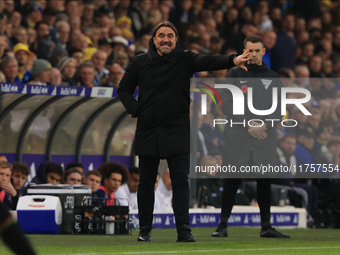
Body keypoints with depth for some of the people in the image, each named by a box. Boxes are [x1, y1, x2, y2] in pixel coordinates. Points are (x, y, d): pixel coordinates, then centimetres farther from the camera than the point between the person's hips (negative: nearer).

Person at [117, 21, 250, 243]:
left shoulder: (185, 60, -1)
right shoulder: (141, 63, 5)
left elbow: (209, 62, -19)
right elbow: (124, 89, 15)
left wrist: (232, 60, -38)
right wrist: (135, 109, -3)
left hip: (177, 131, -2)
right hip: (148, 131, 2)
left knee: (180, 180, -5)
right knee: (146, 182, 7)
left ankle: (183, 230, -4)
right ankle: (145, 230, 15)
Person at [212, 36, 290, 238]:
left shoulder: (273, 77, 12)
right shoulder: (235, 74, 4)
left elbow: (278, 108, 6)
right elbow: (227, 105, -5)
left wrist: (264, 123, -12)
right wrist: (248, 124, -14)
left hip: (265, 137, 3)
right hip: (238, 137, -2)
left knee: (265, 182, 5)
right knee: (232, 182, -3)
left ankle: (266, 227, 11)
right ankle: (223, 225, 0)